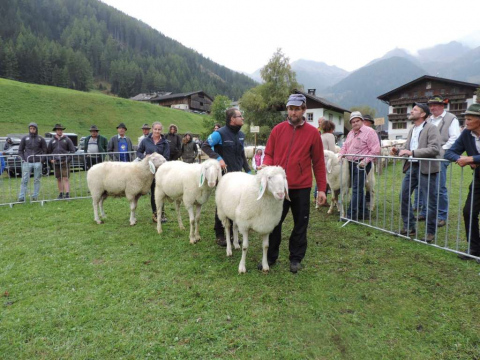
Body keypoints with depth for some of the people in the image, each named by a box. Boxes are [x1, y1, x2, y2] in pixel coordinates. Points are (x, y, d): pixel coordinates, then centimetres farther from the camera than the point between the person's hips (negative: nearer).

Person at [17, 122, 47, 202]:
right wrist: (23, 159, 0)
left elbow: (45, 151, 10)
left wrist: (42, 160, -4)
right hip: (27, 162, 0)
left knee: (37, 180, 3)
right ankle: (21, 197, 2)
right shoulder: (25, 138, 9)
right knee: (24, 180, -2)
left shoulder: (41, 139, 7)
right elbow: (20, 150, 14)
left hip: (37, 163, 0)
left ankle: (35, 196, 10)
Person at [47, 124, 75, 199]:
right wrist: (51, 159, 2)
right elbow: (48, 151, 17)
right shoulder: (52, 141, 10)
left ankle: (67, 194, -8)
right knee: (59, 179, 9)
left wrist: (68, 159, -7)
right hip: (55, 163, 3)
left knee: (66, 178, -7)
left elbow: (72, 150, 1)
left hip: (64, 162, -3)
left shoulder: (67, 139, 2)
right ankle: (60, 194, 16)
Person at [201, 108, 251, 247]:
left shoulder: (241, 135, 11)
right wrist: (218, 158, -23)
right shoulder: (220, 133, -12)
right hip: (224, 175, -6)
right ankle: (219, 235, 15)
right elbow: (205, 146, -13)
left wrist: (248, 171, 12)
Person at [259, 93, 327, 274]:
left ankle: (296, 259, 26)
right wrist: (266, 167, -13)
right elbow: (269, 154, 8)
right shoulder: (278, 129, 4)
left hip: (301, 188, -1)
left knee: (300, 225, 10)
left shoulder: (312, 132, 0)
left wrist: (322, 188, -1)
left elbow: (318, 163, 1)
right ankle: (270, 257, 25)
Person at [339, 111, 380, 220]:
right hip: (351, 164, 8)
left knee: (356, 190, -7)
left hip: (361, 164, -8)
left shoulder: (369, 132, -8)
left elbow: (375, 150, -13)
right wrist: (341, 154, 2)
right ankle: (363, 212, 23)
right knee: (358, 189, 13)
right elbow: (345, 146, 21)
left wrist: (365, 161, -19)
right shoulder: (351, 133, 16)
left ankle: (351, 214, -5)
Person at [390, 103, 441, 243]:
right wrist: (398, 150, -2)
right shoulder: (412, 130, 14)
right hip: (411, 167, 8)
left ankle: (430, 232, 15)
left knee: (430, 201, 2)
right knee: (404, 196, 9)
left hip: (426, 169, -8)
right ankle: (409, 227, 23)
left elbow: (435, 149, -20)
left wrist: (412, 152, -24)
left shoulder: (431, 128, -9)